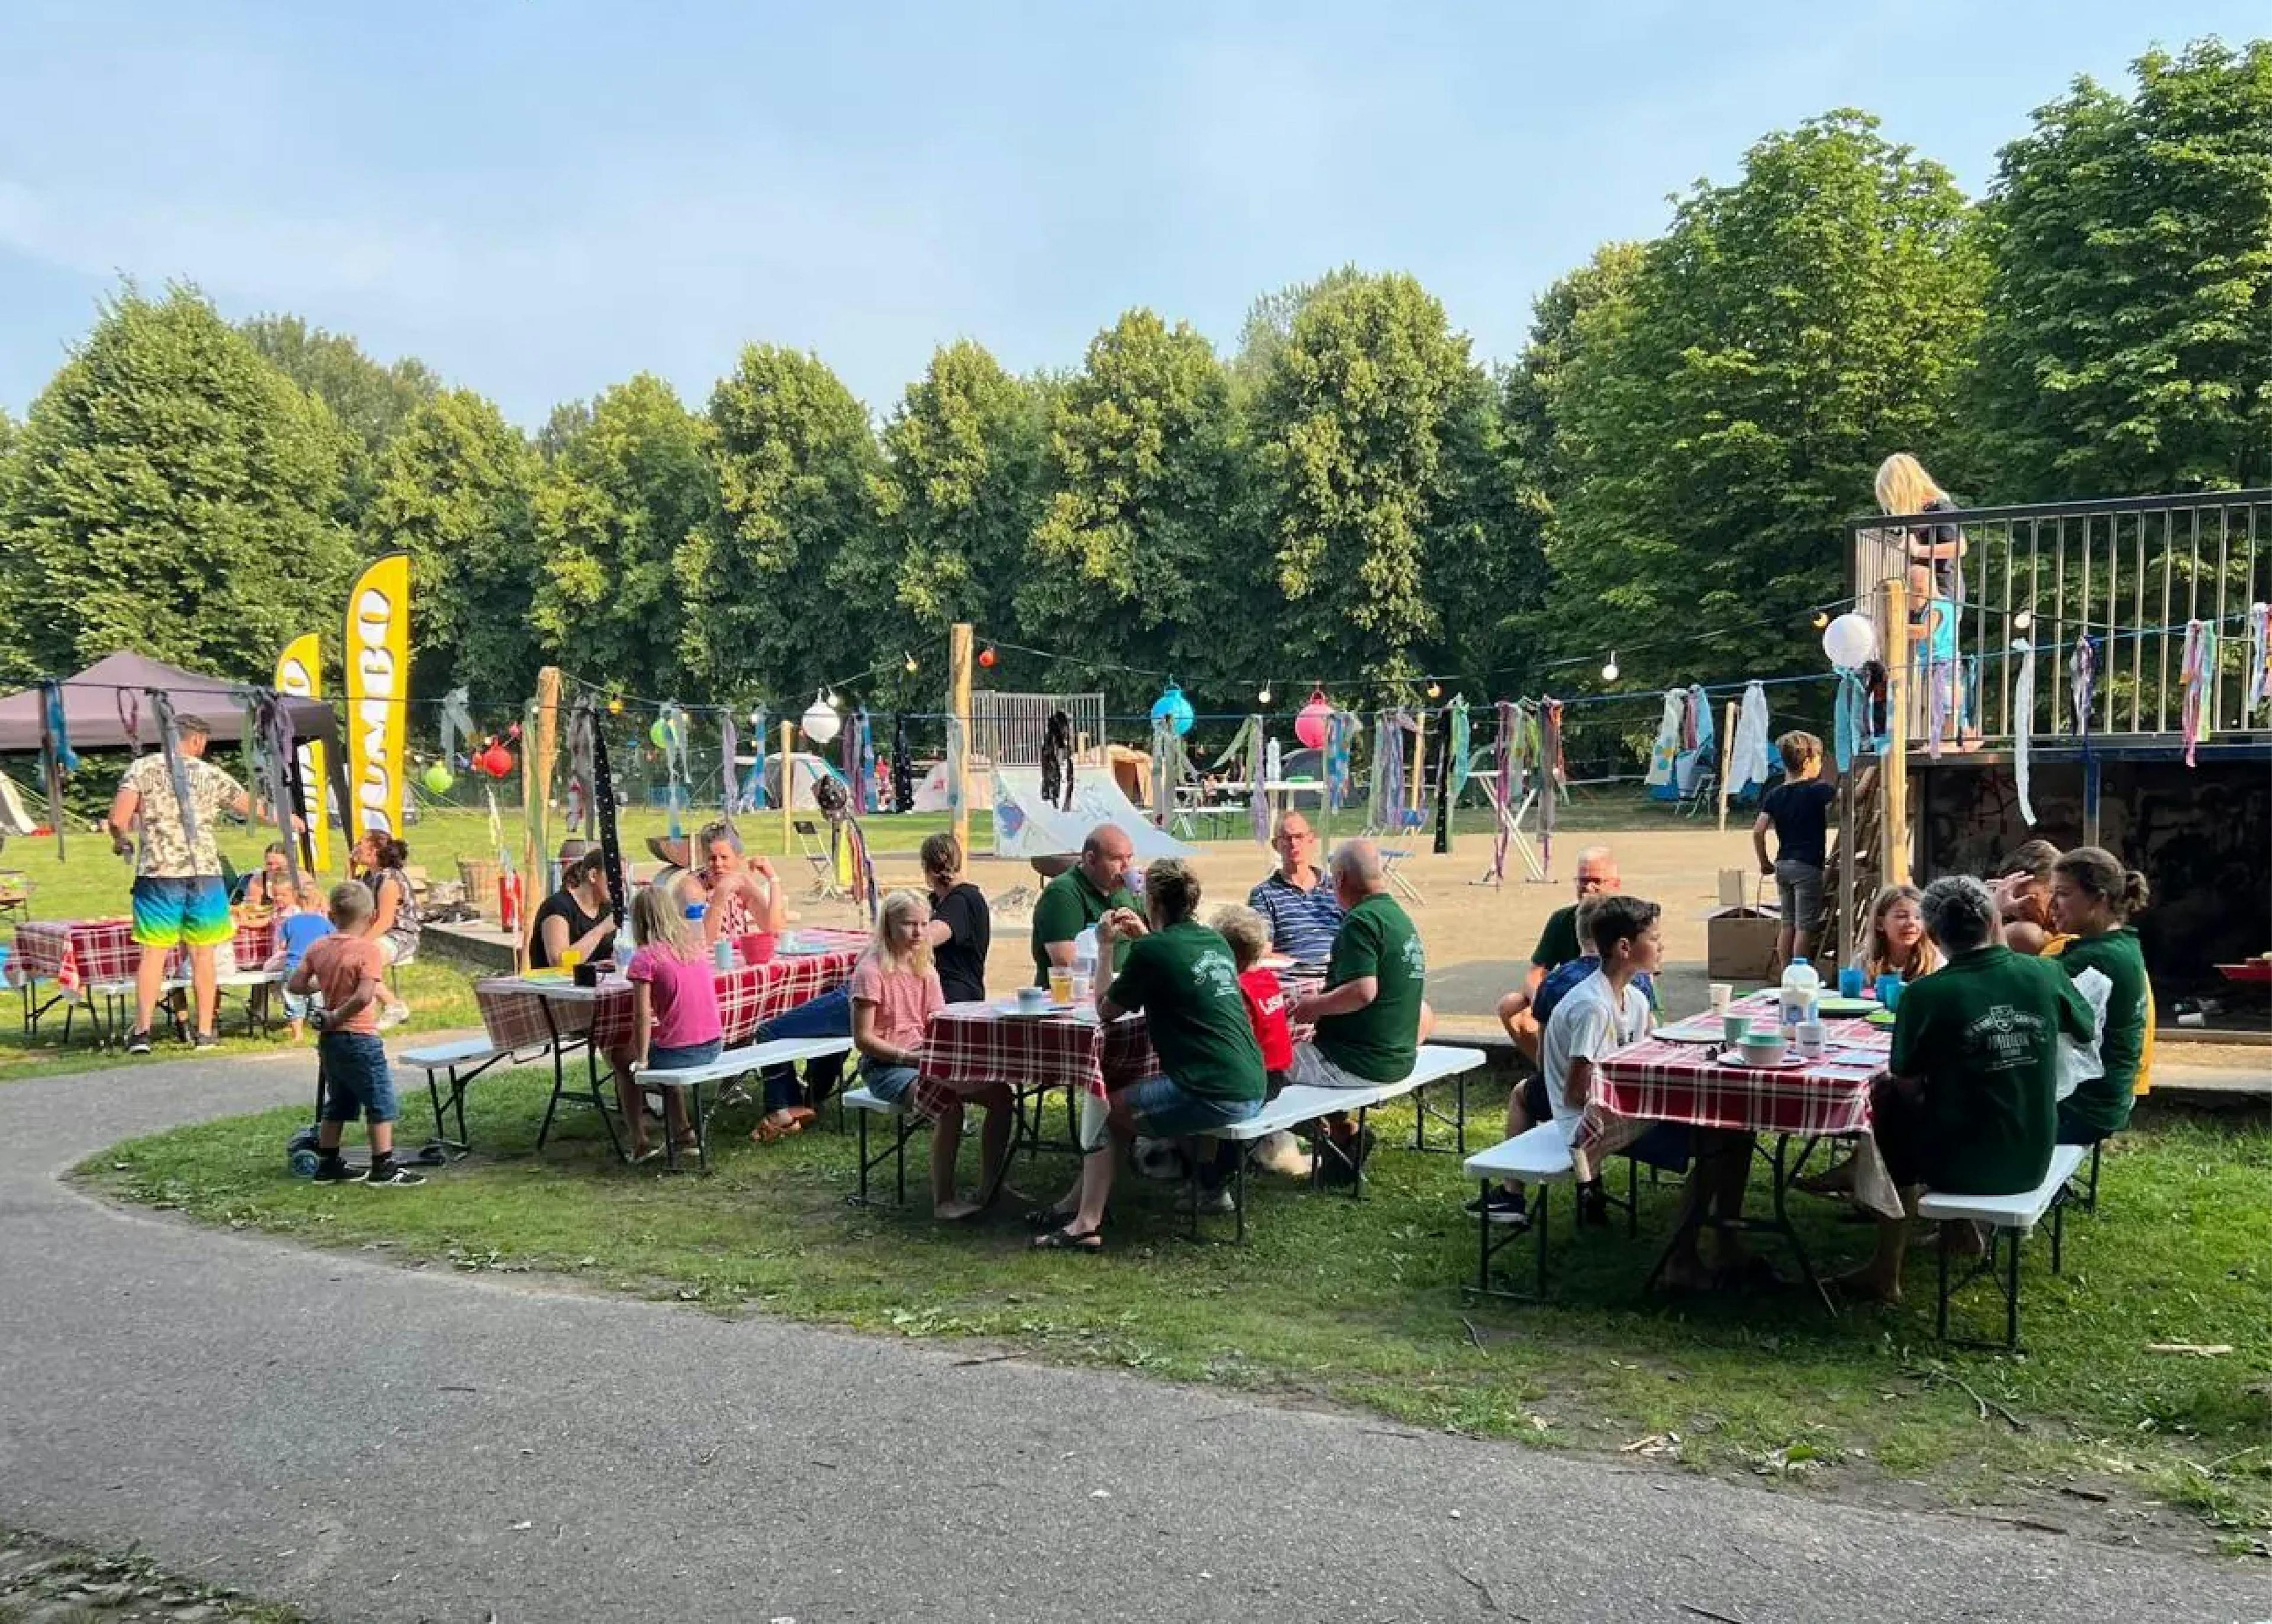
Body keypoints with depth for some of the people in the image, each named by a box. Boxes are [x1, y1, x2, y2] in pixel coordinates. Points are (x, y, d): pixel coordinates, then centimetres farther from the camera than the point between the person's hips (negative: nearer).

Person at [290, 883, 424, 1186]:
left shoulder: (318, 948, 4)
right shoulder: (369, 948, -15)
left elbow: (295, 985, 4)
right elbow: (364, 996, -26)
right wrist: (338, 1016, -13)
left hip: (329, 1039, 7)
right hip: (360, 1037, -7)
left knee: (338, 1104, 20)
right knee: (381, 1103, 1)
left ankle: (328, 1165, 26)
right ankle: (383, 1169, 1)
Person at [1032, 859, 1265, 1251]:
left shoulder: (1151, 950, -10)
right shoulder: (1216, 942, 13)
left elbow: (1106, 1011, 3)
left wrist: (1106, 947, 13)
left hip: (1213, 1097, -8)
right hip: (1252, 1089, 8)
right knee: (1130, 1098, 24)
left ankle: (1086, 1224, 7)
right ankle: (1078, 1202, 31)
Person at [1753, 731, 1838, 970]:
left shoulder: (1774, 795, 5)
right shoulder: (1817, 791, -9)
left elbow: (1758, 830, -2)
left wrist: (1765, 863, 8)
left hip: (1783, 865, 6)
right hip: (1808, 866, -6)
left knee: (1787, 923, 12)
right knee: (1805, 926, -2)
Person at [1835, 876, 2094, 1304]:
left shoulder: (1926, 994, -18)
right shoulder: (2046, 974, -6)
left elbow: (1906, 1083, -6)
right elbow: (2088, 1032, 14)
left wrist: (1891, 1080, 15)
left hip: (1959, 1166, -4)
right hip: (2032, 1161, 5)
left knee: (1888, 1097, 22)